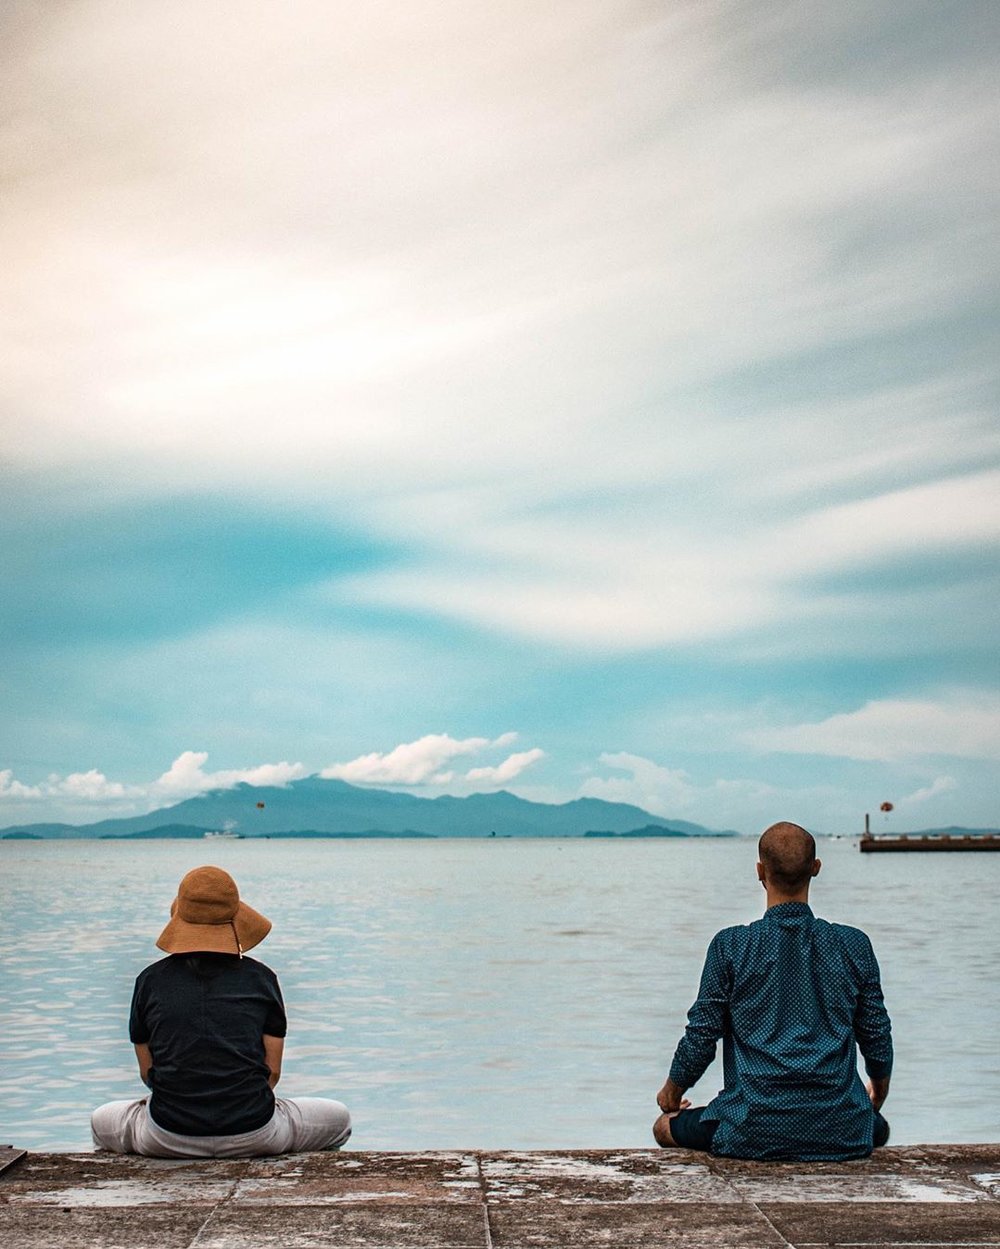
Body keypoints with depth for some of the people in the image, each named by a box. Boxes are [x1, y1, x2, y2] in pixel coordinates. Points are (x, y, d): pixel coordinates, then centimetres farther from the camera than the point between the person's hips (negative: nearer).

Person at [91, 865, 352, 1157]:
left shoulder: (151, 980, 3)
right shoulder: (261, 978, 2)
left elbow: (146, 1071, 11)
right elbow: (273, 1071, 5)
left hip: (168, 1137, 1)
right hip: (254, 1133, 0)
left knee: (101, 1120, 32)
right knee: (338, 1118, 26)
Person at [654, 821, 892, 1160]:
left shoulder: (730, 946, -9)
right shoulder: (854, 945, -3)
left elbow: (701, 1038, -3)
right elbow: (877, 1038, 6)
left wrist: (672, 1091, 18)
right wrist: (879, 1092, 28)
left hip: (752, 1133, -2)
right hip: (842, 1134, 3)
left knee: (665, 1128, 23)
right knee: (880, 1128, 37)